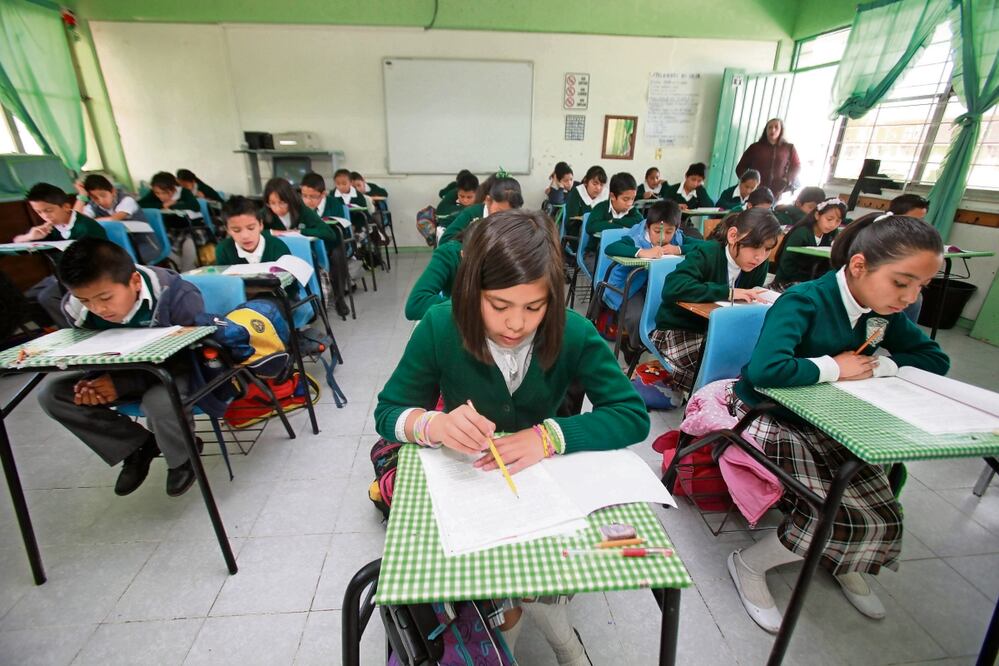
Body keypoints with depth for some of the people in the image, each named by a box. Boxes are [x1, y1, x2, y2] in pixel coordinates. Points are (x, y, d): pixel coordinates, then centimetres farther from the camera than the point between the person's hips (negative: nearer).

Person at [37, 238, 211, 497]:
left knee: (159, 400, -37)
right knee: (51, 394, -8)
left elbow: (191, 359, -25)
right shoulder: (75, 308, -13)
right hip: (123, 370, 6)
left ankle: (182, 458, -3)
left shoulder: (177, 296, -30)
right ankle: (139, 446, 4)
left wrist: (123, 384, -31)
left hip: (180, 370, -6)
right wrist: (92, 382, -20)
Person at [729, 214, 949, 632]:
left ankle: (842, 564, 31)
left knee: (883, 517, -4)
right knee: (845, 517, -18)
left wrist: (879, 366, -9)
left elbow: (936, 360, 11)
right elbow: (766, 369, -38)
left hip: (829, 427, 8)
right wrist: (833, 368, -21)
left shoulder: (883, 310, 2)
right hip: (770, 420, -7)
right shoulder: (805, 301, -23)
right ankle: (749, 565, 6)